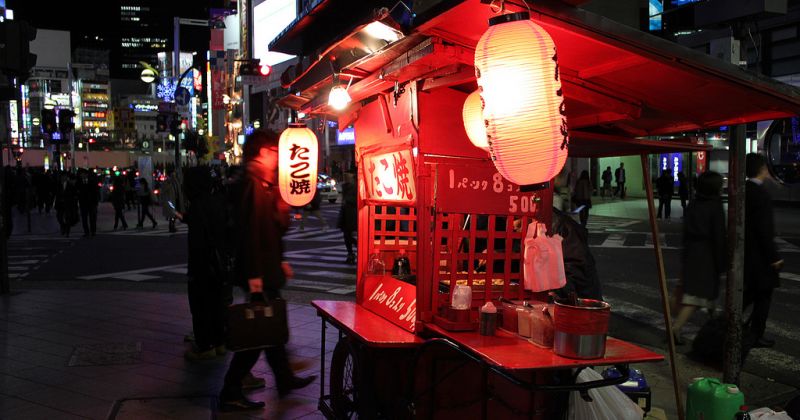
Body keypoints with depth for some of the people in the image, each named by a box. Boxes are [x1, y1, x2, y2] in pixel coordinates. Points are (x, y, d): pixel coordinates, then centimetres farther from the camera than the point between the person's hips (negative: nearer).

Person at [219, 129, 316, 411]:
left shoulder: (264, 185, 15)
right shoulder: (252, 185, -17)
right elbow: (250, 232, -24)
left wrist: (278, 262, 14)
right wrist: (254, 274, -26)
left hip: (267, 269, 10)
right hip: (259, 272, -10)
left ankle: (285, 380, 33)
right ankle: (230, 393, 6)